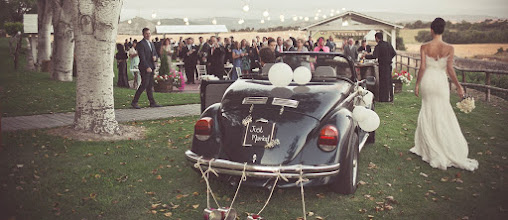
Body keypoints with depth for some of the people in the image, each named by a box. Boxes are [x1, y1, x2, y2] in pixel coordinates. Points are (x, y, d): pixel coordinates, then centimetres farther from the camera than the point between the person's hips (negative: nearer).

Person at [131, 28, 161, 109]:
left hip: (151, 67, 8)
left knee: (150, 86, 9)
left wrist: (155, 57, -1)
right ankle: (134, 102, -3)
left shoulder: (152, 44, 19)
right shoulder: (141, 44, -8)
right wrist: (147, 67, -21)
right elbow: (142, 57, -15)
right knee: (144, 84, -10)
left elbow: (155, 53, 24)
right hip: (144, 68, -8)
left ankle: (152, 102, 12)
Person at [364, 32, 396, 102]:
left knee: (383, 81, 0)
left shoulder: (378, 46, -14)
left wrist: (365, 56, -11)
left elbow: (374, 56, -23)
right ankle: (390, 97, 19)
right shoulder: (388, 44, 7)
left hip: (383, 65, -7)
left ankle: (384, 98, 3)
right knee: (389, 81, 13)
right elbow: (394, 53, 11)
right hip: (389, 65, 7)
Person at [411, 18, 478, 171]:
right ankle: (451, 153, 10)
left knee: (428, 114, 12)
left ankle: (432, 151, 20)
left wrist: (417, 84, 2)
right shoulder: (449, 48, -7)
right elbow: (450, 70, -8)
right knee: (442, 116, 7)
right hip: (441, 82, 0)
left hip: (427, 80, 0)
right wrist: (458, 86, 1)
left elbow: (422, 67, -8)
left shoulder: (424, 47, -7)